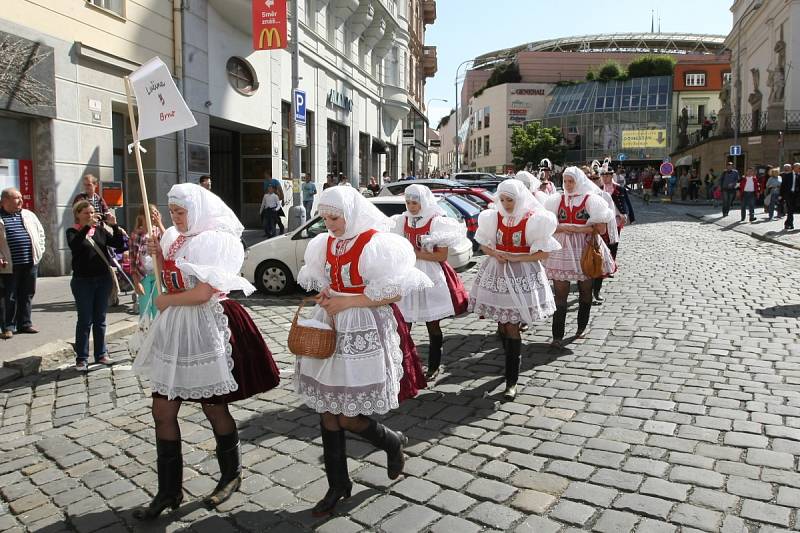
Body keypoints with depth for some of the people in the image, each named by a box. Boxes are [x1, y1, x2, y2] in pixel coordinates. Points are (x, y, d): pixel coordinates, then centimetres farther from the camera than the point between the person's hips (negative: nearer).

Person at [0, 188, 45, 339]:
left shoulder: (28, 215, 13)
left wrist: (39, 250, 9)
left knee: (27, 295, 11)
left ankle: (25, 324, 22)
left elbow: (40, 232, 19)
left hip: (30, 263, 4)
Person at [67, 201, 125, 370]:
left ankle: (101, 354, 20)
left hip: (104, 279, 3)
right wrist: (87, 226, -32)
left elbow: (118, 244, -3)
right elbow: (74, 245, -23)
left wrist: (114, 225, -16)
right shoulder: (73, 232, -1)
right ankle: (81, 358, 8)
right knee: (84, 320, 0)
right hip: (83, 281, -3)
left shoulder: (100, 230, 8)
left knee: (100, 319, 10)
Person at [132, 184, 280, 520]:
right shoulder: (176, 239, 11)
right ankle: (169, 491, 21)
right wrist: (159, 257, 5)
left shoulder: (213, 240, -14)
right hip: (174, 328, 8)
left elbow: (202, 293, -20)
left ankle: (231, 475, 31)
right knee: (163, 411, 7)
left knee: (213, 407, 7)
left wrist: (165, 301, -7)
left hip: (206, 328, -8)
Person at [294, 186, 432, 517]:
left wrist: (347, 302, -16)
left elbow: (396, 292, -15)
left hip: (363, 333, -7)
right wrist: (325, 297, -2)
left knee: (348, 418, -3)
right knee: (327, 412, 10)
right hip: (329, 330, 7)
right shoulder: (325, 243, 7)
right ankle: (337, 484, 27)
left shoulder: (375, 244, -14)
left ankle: (393, 443, 29)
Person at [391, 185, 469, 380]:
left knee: (432, 325, 7)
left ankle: (434, 366, 21)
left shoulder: (437, 222, -7)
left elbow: (442, 256, -11)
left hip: (430, 277, -4)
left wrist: (417, 254, -15)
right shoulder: (402, 221, 8)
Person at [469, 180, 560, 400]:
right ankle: (513, 360, 35)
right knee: (502, 322, 11)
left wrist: (515, 257, -17)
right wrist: (495, 254, -9)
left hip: (522, 275, -4)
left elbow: (543, 253, -8)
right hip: (497, 273, 4)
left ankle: (512, 380, 0)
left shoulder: (534, 220, -10)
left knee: (512, 326, -7)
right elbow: (484, 245, 12)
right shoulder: (493, 217, 3)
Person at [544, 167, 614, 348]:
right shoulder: (558, 199, 6)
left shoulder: (591, 200, -3)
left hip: (584, 251, -1)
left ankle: (582, 327, 32)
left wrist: (578, 228, -15)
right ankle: (557, 336, 0)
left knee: (585, 291, 14)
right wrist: (562, 228, -13)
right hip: (562, 250, 1)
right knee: (560, 293, -3)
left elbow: (601, 229, -9)